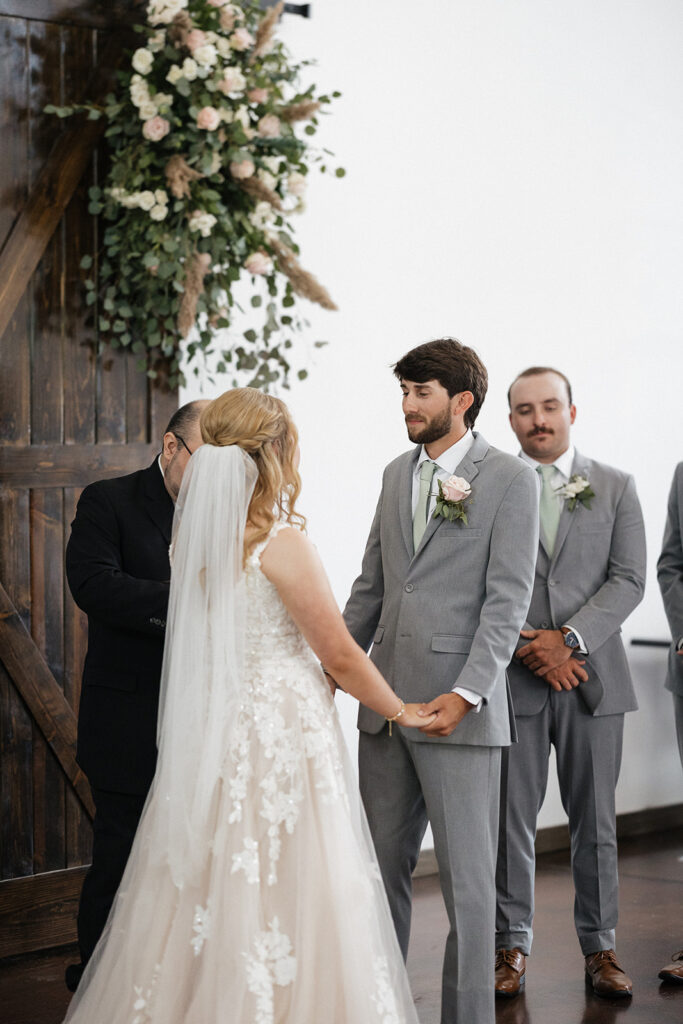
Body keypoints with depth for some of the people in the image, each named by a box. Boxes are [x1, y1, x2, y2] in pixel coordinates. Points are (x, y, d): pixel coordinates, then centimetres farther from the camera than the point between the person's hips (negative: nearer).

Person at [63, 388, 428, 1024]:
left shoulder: (193, 535, 4)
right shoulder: (281, 544, -15)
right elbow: (340, 655, -10)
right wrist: (401, 712, 5)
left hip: (208, 731, 7)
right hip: (283, 728, -7)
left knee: (206, 896, 12)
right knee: (284, 895, 0)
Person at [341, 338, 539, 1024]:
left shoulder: (509, 479, -5)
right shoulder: (397, 473, 15)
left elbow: (508, 599, -11)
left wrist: (466, 695, -19)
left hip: (460, 708, -6)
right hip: (385, 700, 6)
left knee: (467, 877, 0)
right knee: (382, 864, 11)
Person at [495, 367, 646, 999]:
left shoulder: (614, 488, 8)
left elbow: (628, 579, -1)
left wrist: (570, 638, -13)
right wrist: (528, 645, -11)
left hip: (592, 677, 1)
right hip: (514, 679, -1)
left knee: (595, 821, 6)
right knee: (510, 820, 3)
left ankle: (599, 947, 15)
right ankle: (511, 947, 13)